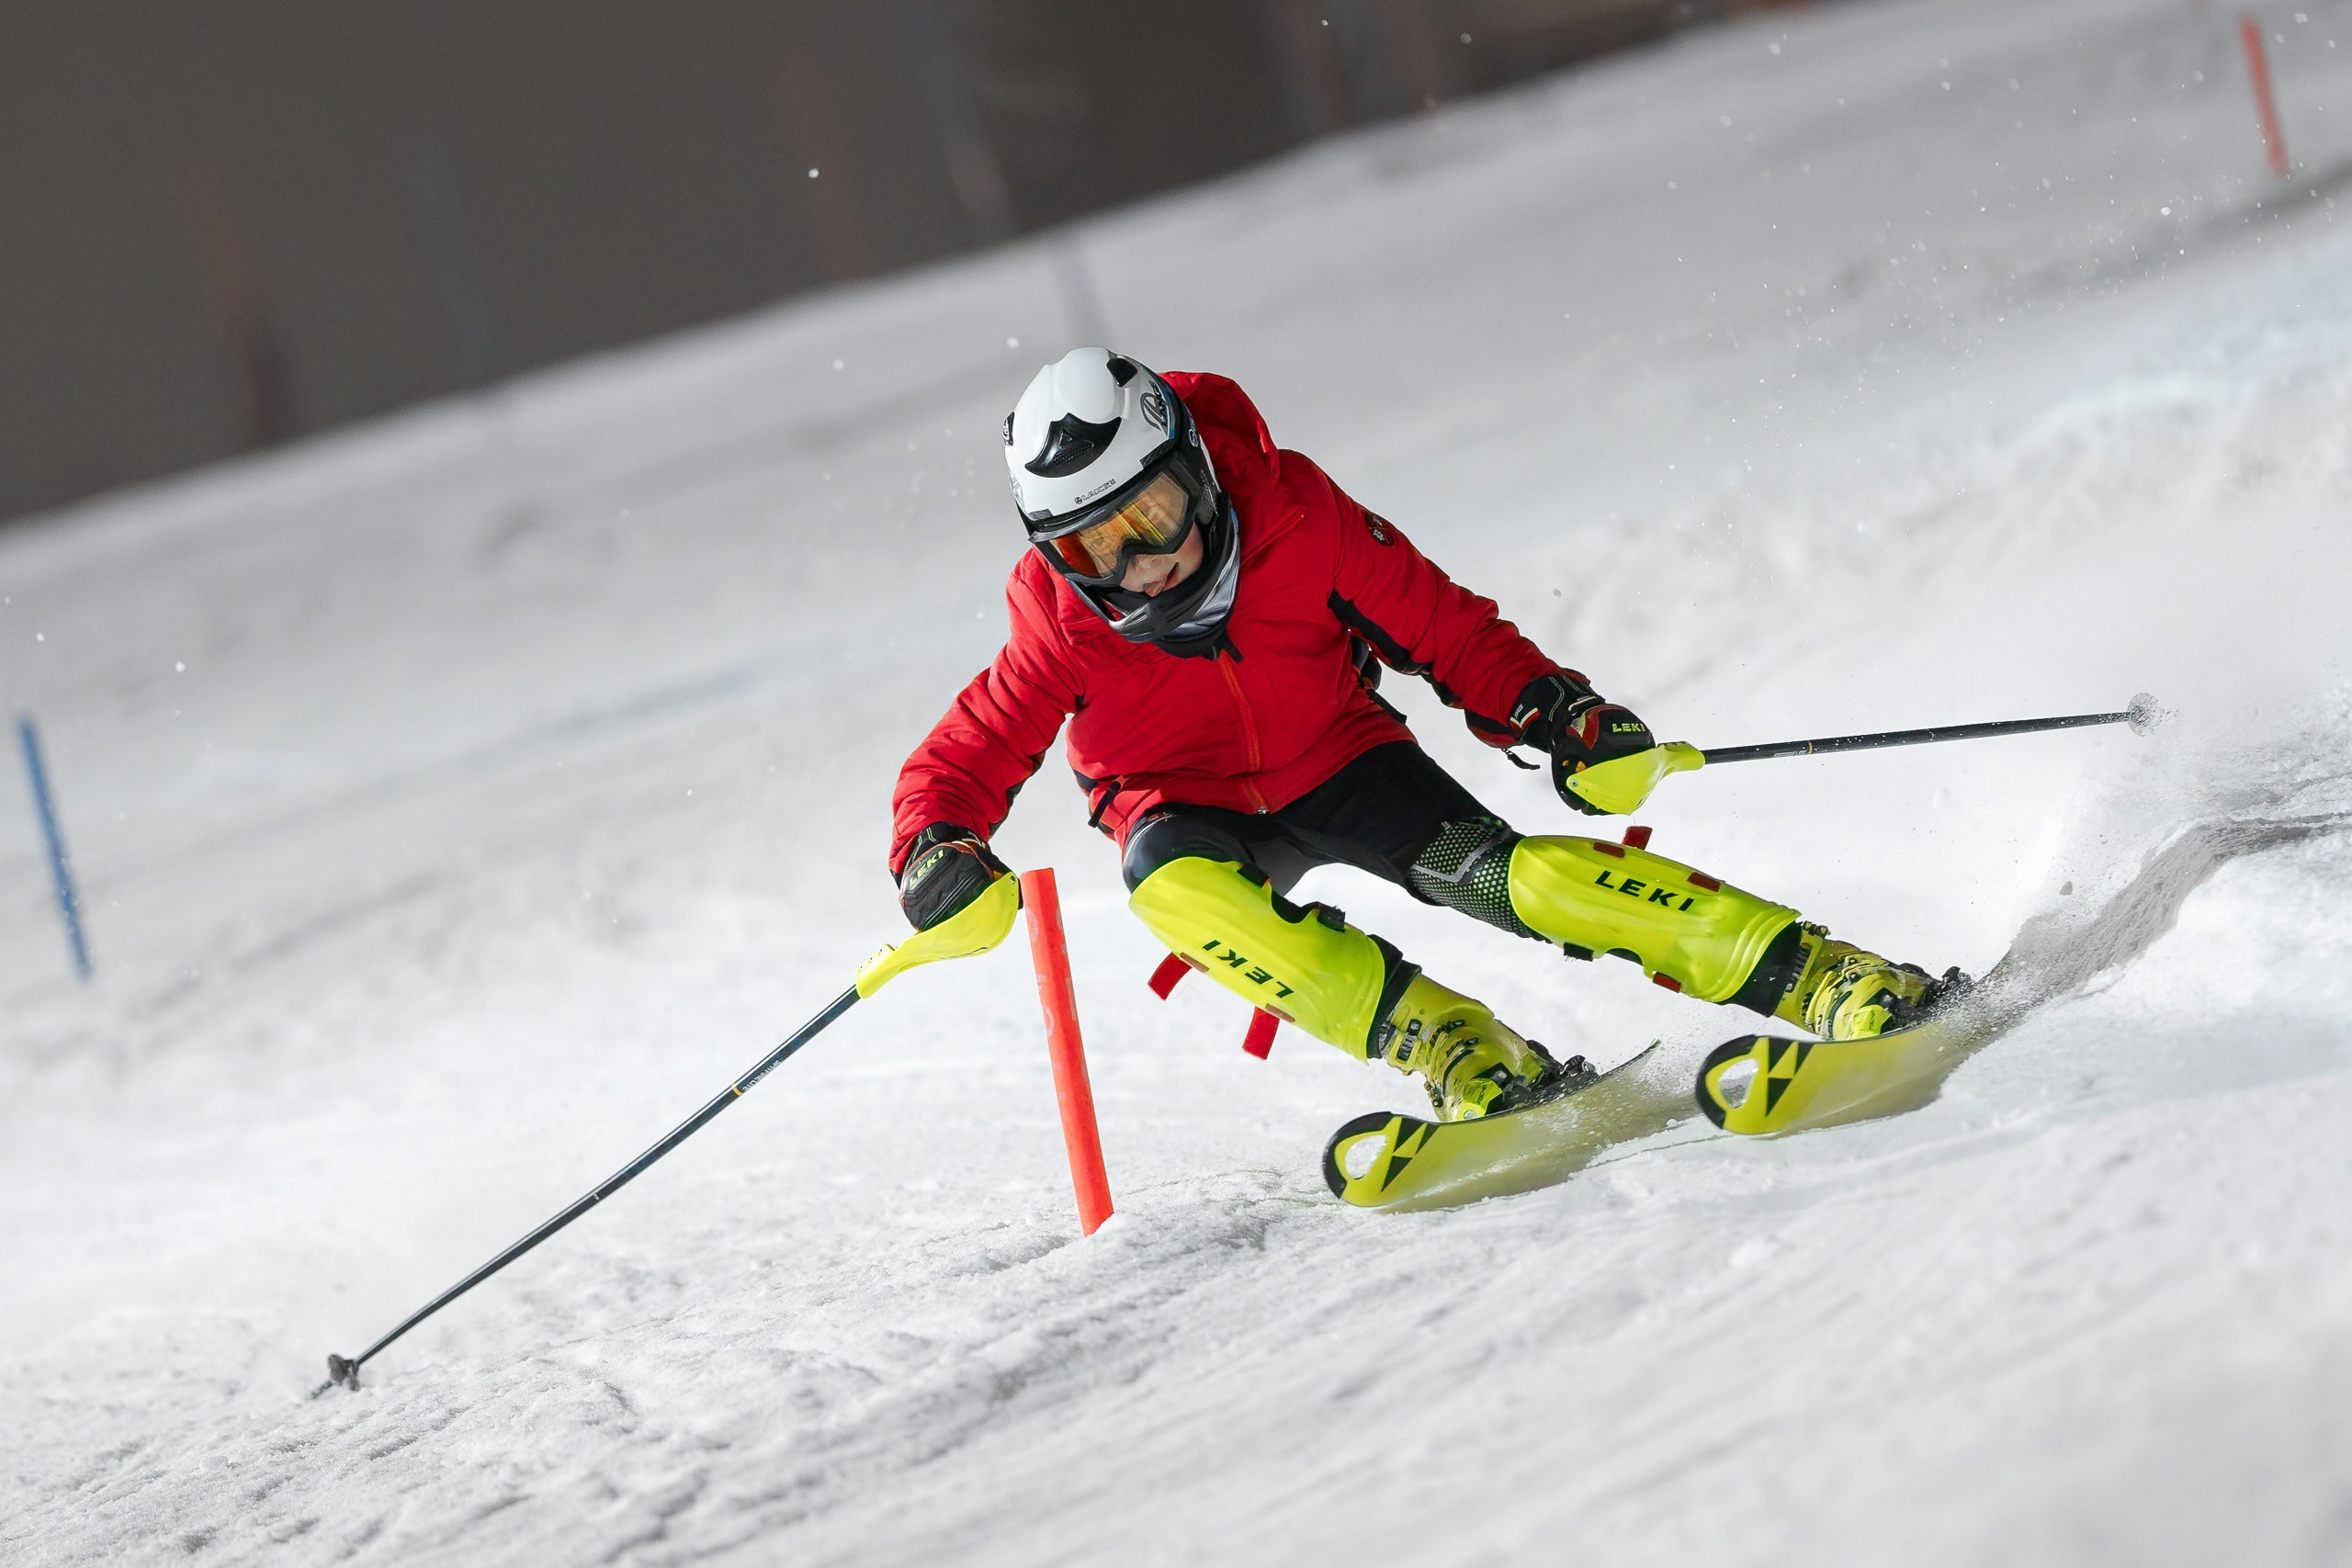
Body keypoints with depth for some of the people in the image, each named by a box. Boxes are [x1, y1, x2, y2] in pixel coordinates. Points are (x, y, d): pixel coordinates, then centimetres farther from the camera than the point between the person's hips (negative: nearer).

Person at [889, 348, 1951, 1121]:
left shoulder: (1291, 514, -20)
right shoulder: (1064, 630, -19)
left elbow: (1440, 627, -9)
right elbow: (960, 764, -9)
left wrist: (1546, 710, -22)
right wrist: (939, 862, -30)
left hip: (1343, 762, 0)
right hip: (1192, 812, 0)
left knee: (1500, 872, -26)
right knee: (1177, 888, -35)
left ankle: (1824, 977, -30)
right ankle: (1454, 1050, -43)